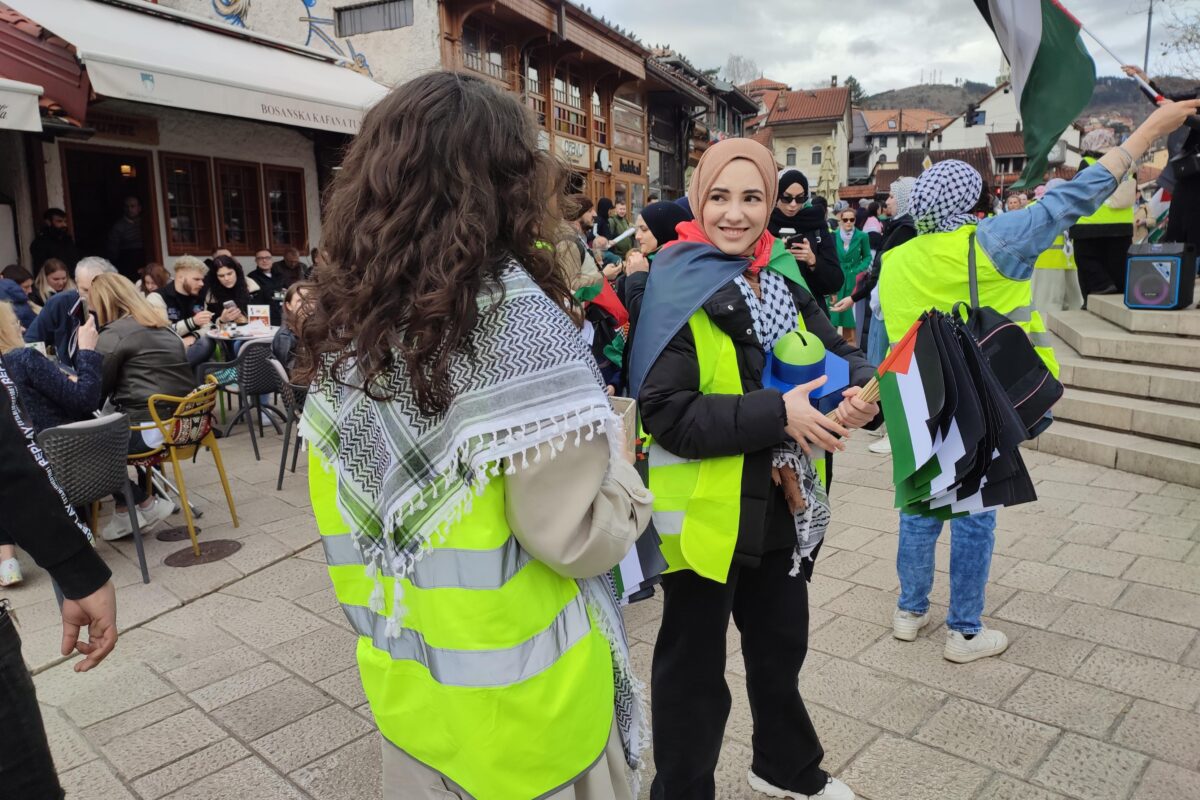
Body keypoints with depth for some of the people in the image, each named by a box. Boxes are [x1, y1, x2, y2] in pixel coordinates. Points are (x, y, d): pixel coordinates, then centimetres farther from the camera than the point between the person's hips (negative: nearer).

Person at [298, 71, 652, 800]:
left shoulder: (347, 319, -3)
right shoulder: (517, 317, -22)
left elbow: (350, 509, 5)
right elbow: (571, 536, -22)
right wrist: (621, 468, -5)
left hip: (402, 664, 6)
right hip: (512, 679, -5)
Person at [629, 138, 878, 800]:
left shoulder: (783, 278, 4)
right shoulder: (675, 288, -16)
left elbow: (837, 353, 3)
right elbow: (666, 413, -24)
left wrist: (861, 391, -19)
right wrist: (775, 413, -28)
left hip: (781, 506, 7)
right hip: (706, 513, -6)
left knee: (781, 647, 26)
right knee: (694, 669, 12)